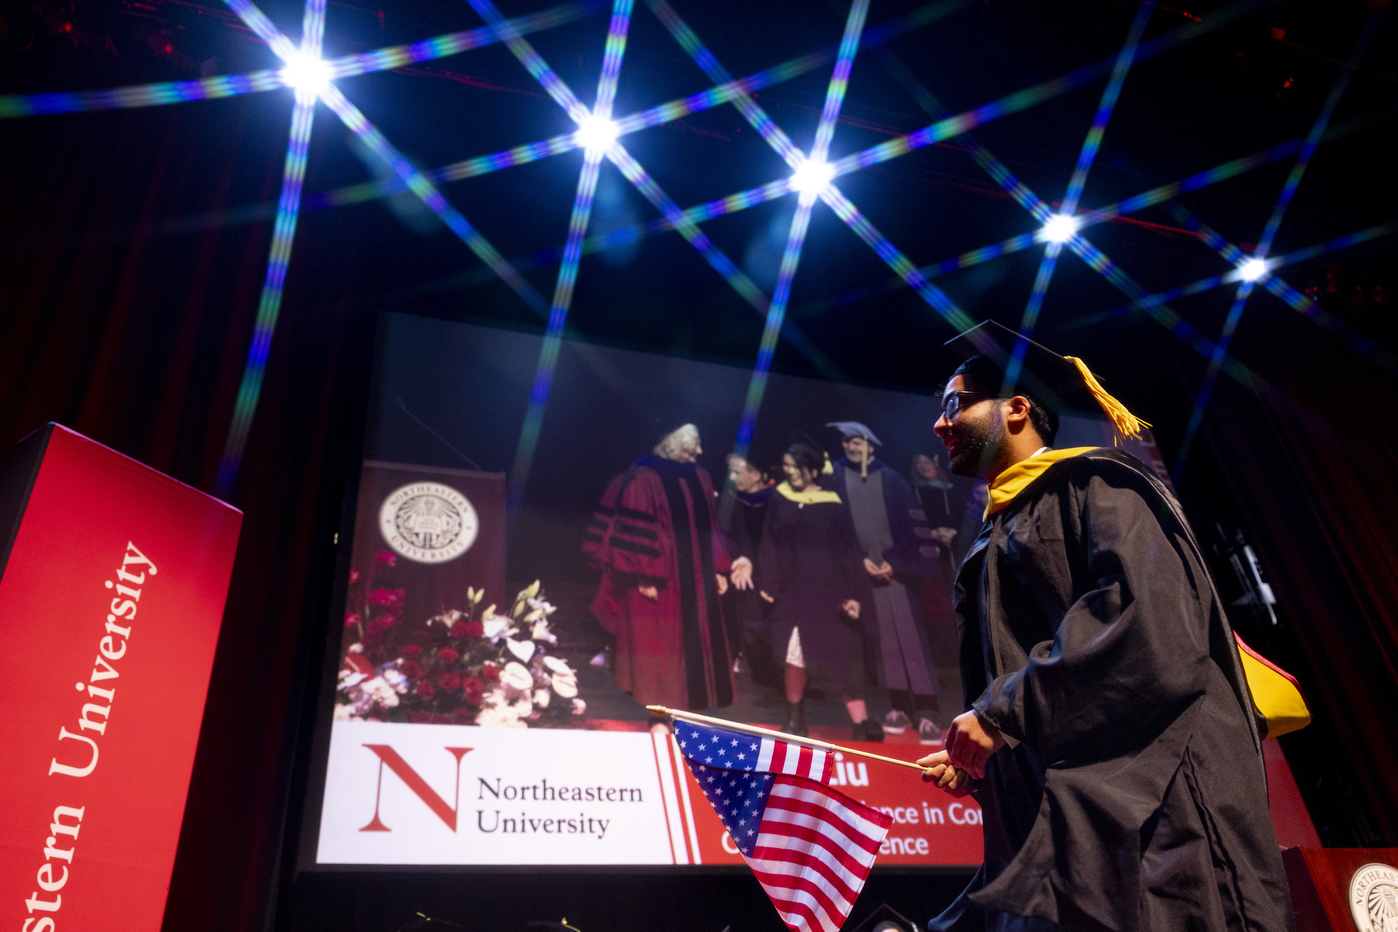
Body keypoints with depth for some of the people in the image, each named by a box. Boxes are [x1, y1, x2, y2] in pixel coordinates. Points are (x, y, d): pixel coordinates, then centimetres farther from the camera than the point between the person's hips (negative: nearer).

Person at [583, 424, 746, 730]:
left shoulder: (699, 479, 8)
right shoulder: (643, 478, -12)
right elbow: (633, 531, -14)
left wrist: (718, 568, 11)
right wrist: (643, 575, -18)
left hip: (694, 581, 7)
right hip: (658, 580, -6)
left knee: (697, 646, 9)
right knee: (658, 648, 2)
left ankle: (686, 710, 22)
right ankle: (658, 716, 14)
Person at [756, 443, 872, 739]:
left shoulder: (833, 505, -2)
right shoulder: (779, 502, 5)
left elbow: (849, 550, -2)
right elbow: (770, 547, 7)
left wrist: (854, 595, -8)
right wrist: (767, 584, -2)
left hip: (828, 595, -2)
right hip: (792, 595, 2)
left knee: (840, 661, -1)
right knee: (795, 659, 3)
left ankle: (862, 727, 5)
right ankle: (795, 721, 21)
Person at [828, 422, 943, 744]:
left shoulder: (891, 479, 3)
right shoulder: (836, 474, 4)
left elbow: (913, 523, 2)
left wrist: (896, 561, -7)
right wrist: (859, 559, -6)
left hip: (897, 568, -1)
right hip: (861, 569, 1)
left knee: (911, 637, -4)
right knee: (882, 638, 1)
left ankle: (926, 713, -4)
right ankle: (900, 707, 10)